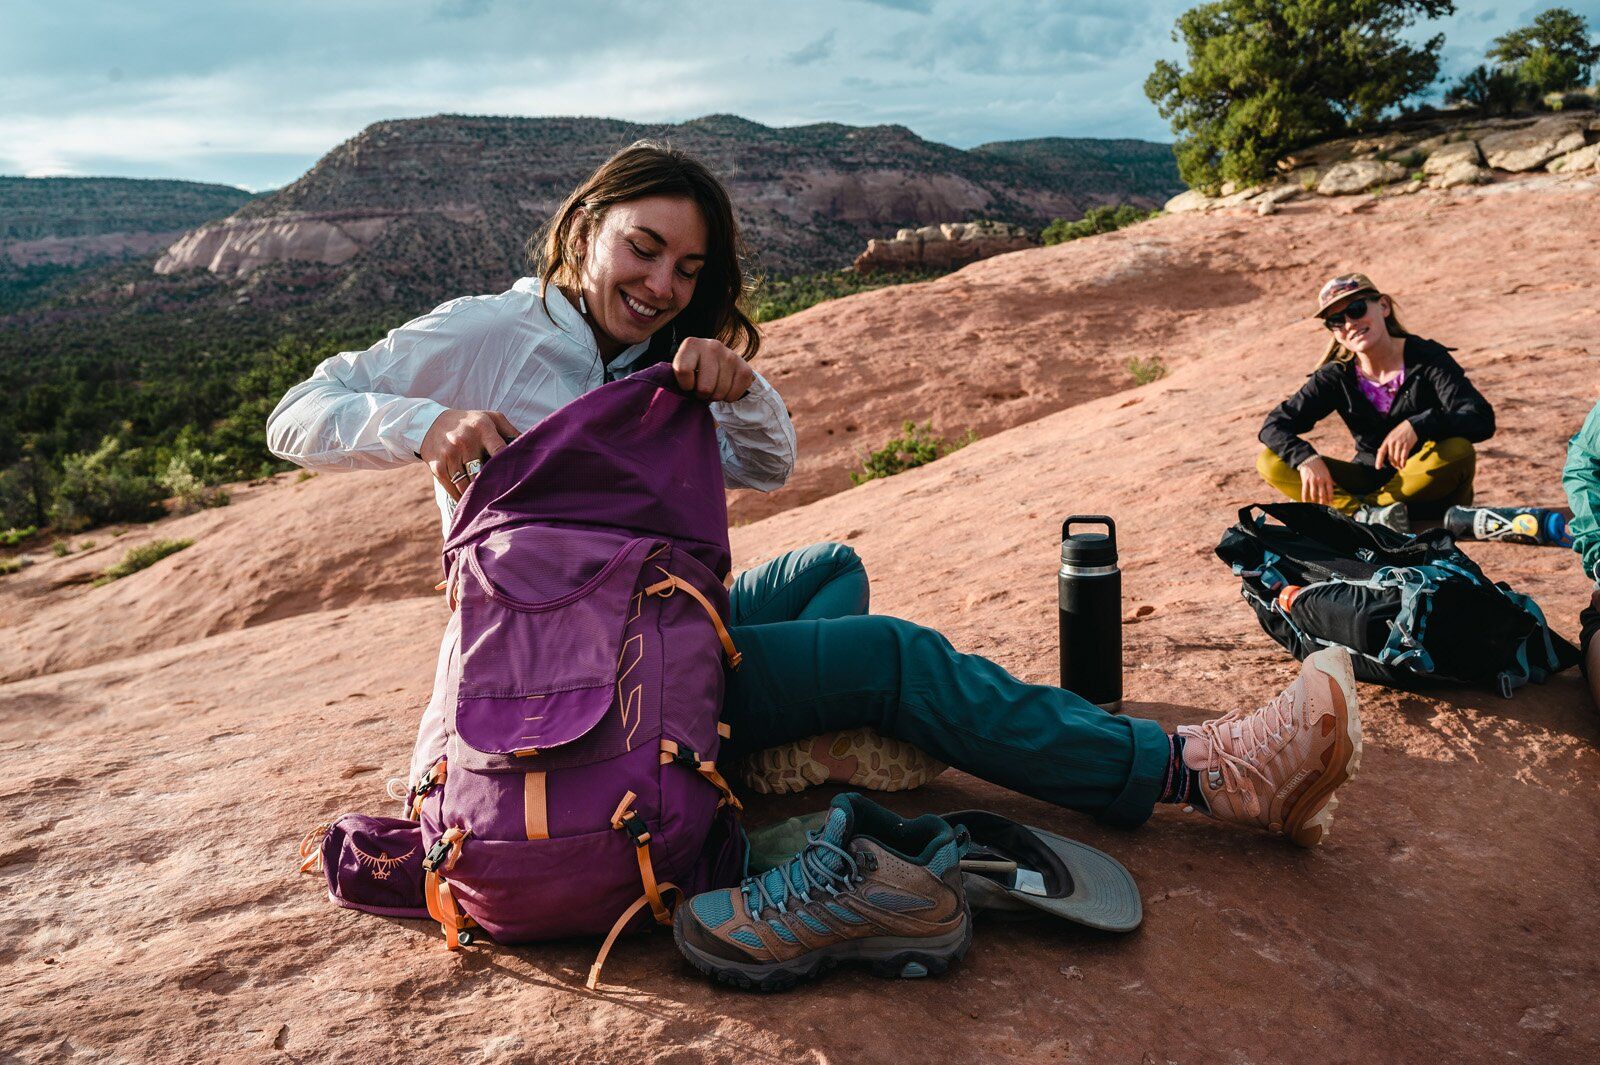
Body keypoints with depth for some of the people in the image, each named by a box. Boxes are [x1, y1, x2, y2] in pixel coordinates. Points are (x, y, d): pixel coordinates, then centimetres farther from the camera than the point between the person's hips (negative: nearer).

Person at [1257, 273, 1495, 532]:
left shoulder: (1428, 358, -11)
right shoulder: (1337, 377, -3)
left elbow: (1483, 420, -23)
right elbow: (1274, 425, -8)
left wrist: (1416, 426, -41)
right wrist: (1306, 458, -29)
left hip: (1430, 486, -2)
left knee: (1458, 450, -36)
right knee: (1269, 462, -16)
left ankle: (1358, 512, -26)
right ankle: (1368, 516, -33)